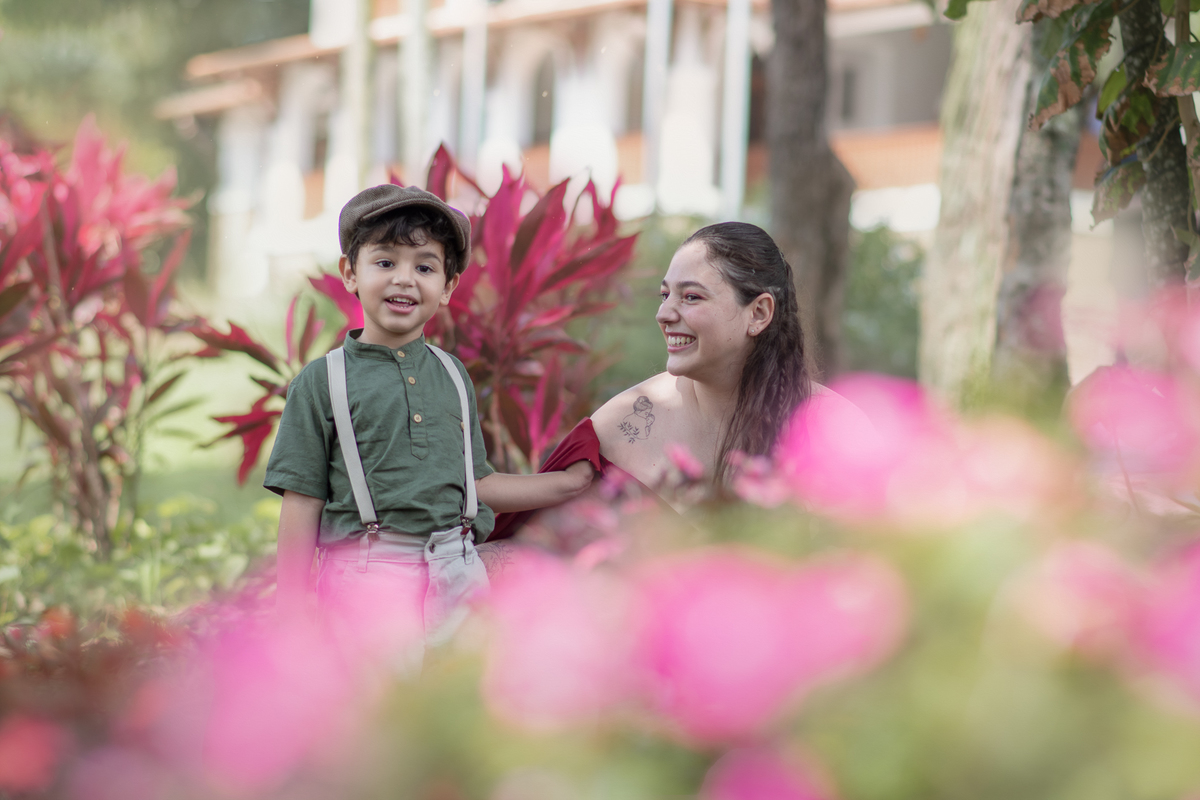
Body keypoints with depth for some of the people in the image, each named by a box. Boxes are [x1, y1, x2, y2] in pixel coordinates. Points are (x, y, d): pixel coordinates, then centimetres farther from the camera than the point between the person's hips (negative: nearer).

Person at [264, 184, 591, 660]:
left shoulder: (452, 375, 15)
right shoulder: (321, 383, 1)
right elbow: (303, 506, -1)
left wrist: (574, 480, 17)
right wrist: (291, 617, -5)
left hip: (457, 579, 4)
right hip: (367, 579, -4)